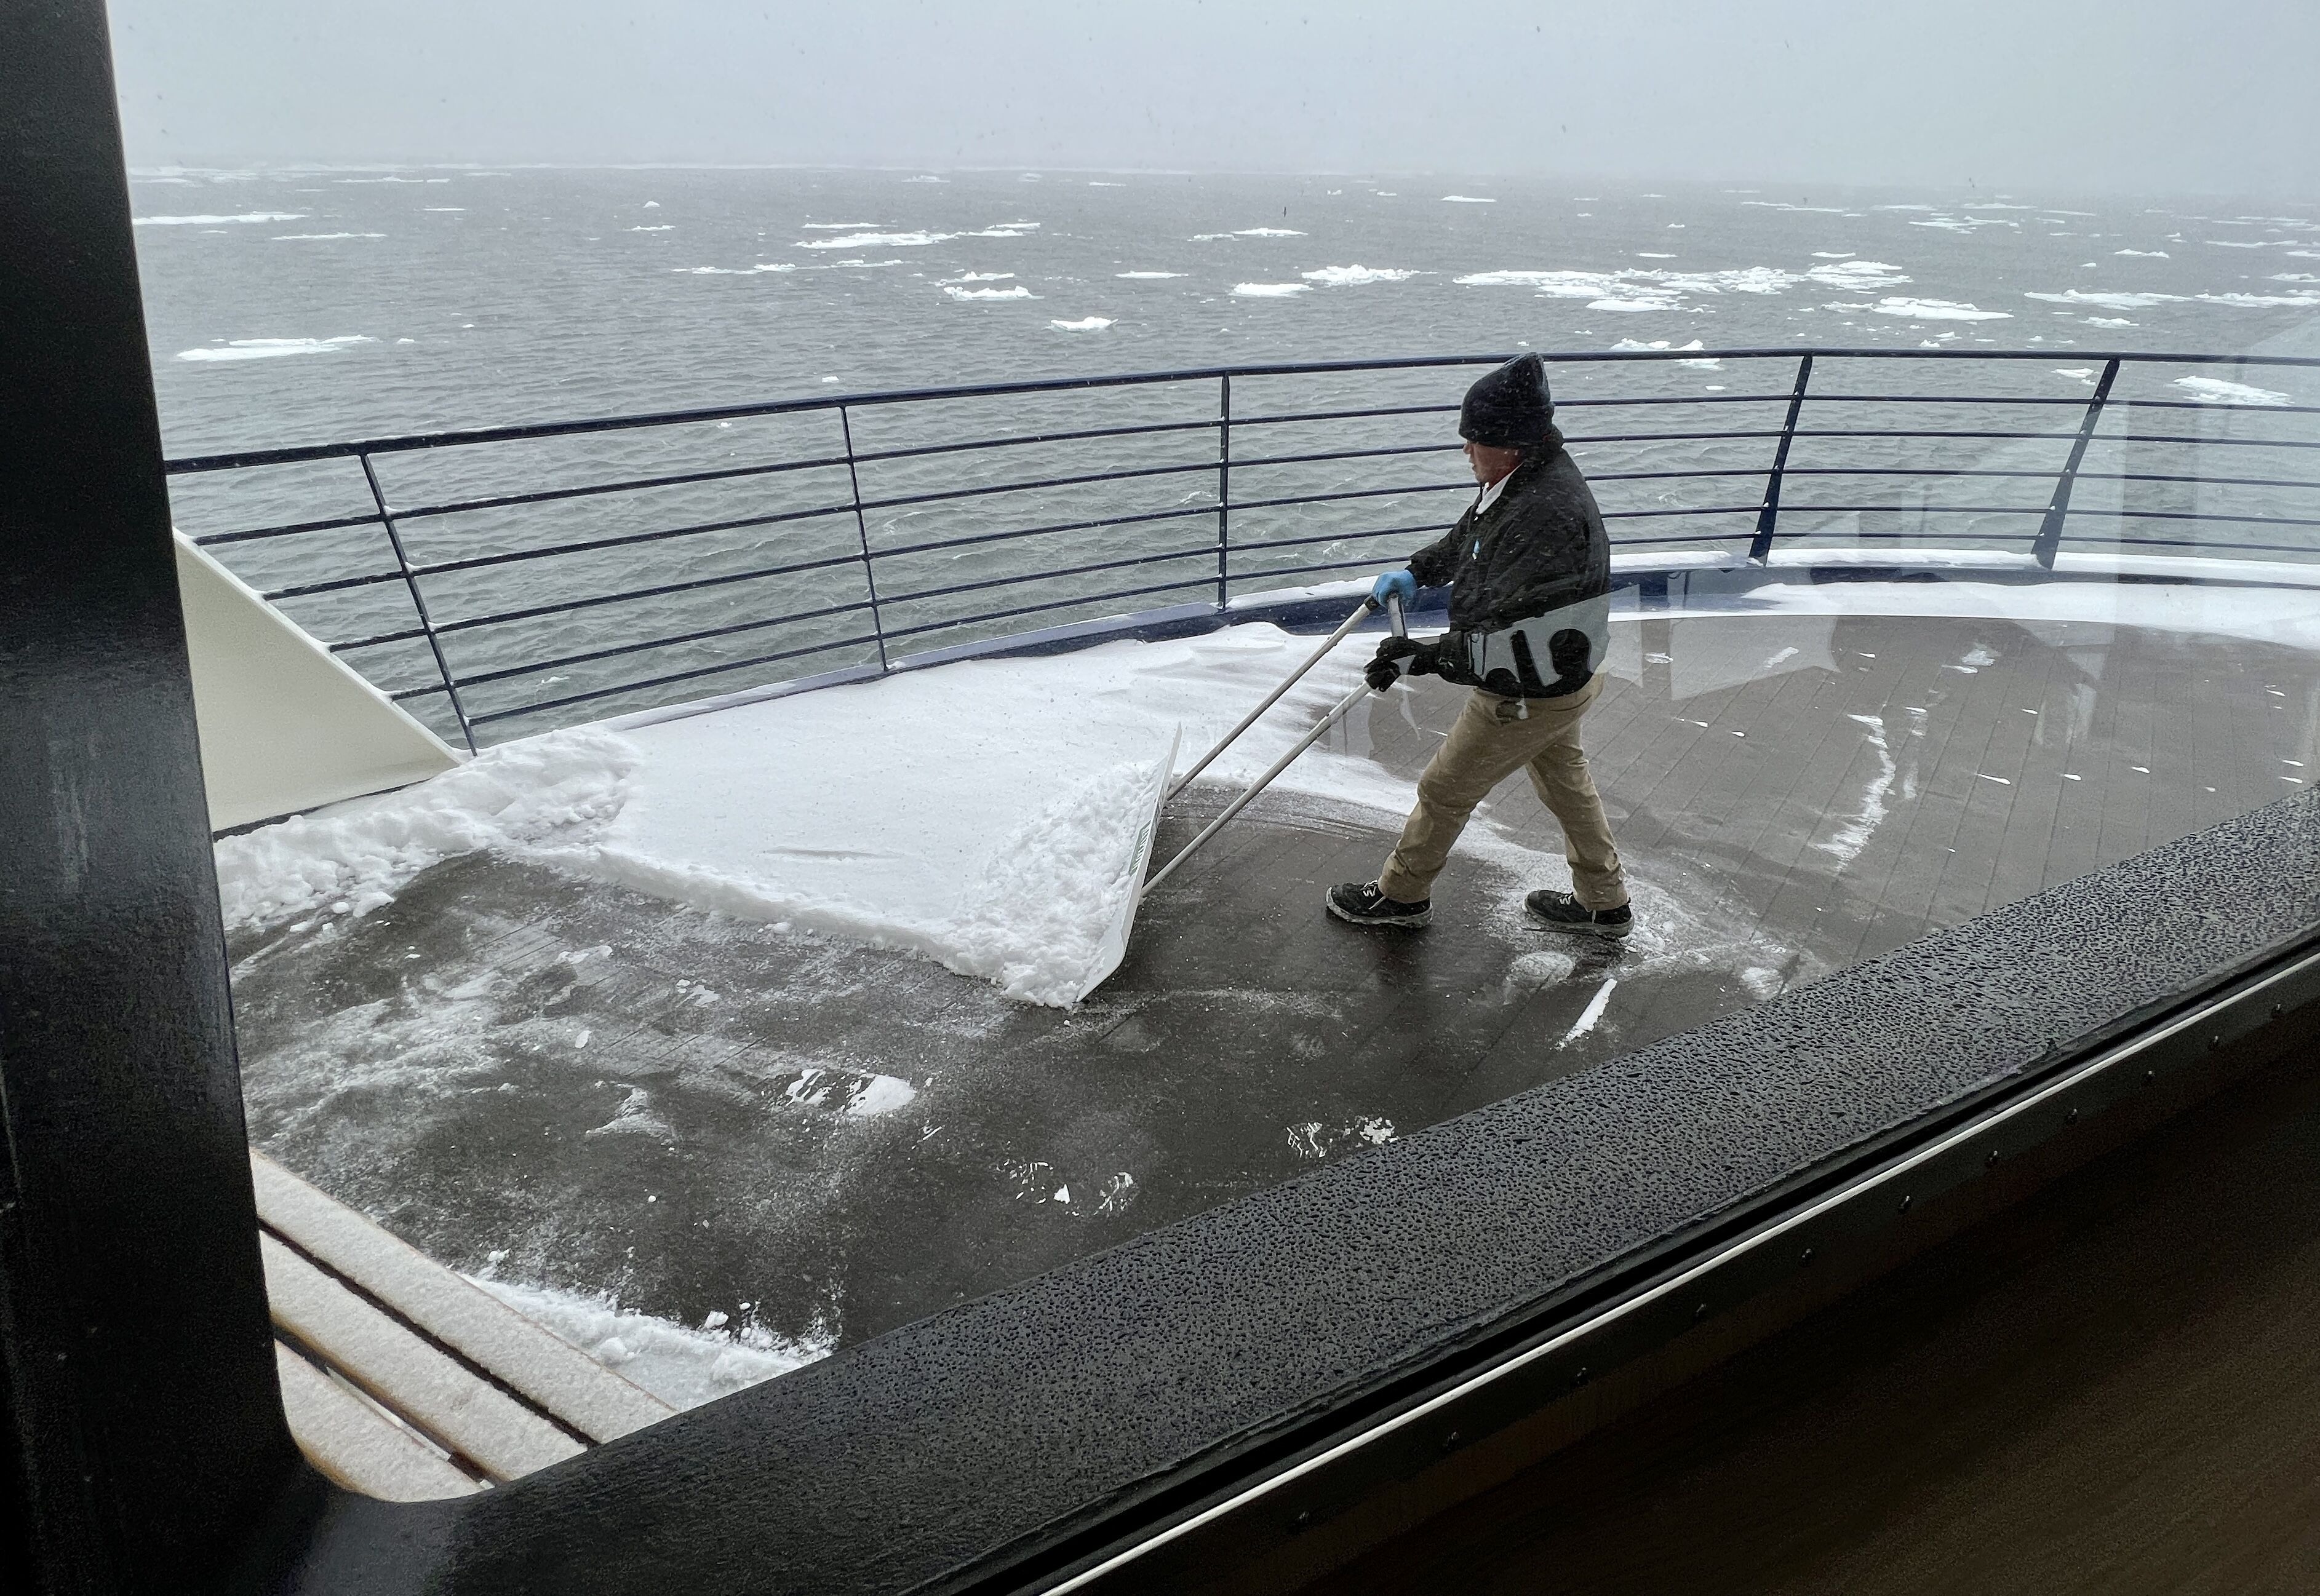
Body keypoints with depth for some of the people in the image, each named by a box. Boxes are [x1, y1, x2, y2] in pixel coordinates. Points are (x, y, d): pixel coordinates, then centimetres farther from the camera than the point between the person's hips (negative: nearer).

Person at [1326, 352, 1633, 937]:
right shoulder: (1528, 476, -4)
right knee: (1566, 783, 26)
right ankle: (1604, 904, 44)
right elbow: (1469, 539, 18)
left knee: (1445, 790, 9)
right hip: (1567, 677, 10)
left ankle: (1401, 894, 32)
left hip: (1530, 696, -10)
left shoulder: (1546, 517, -36)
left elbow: (1513, 643, -37)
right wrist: (1417, 571, 10)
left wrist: (1426, 657, -36)